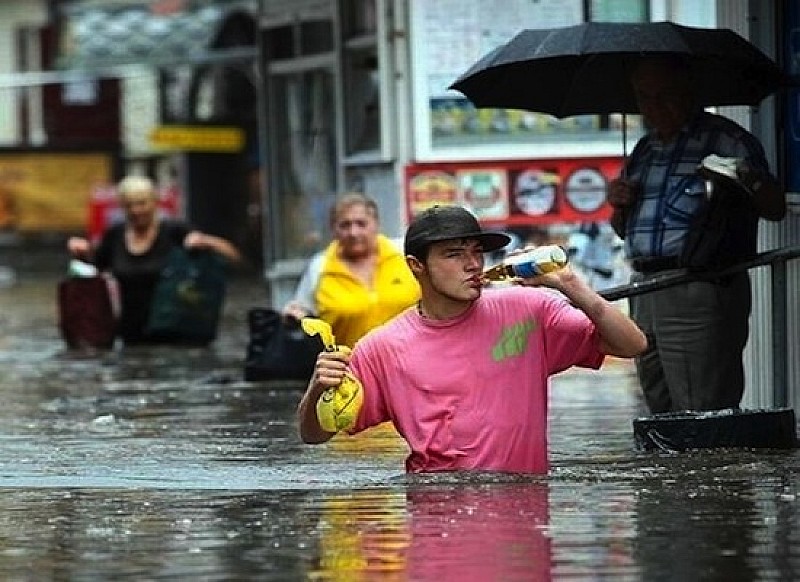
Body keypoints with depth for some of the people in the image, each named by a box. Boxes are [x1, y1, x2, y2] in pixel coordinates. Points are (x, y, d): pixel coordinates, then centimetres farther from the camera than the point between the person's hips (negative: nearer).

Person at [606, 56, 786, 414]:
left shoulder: (725, 139, -1)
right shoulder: (644, 150, 20)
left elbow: (775, 209, -8)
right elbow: (624, 230, 30)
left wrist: (750, 181, -29)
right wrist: (618, 206, 7)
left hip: (698, 294, -7)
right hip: (644, 299, 8)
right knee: (663, 416, 9)